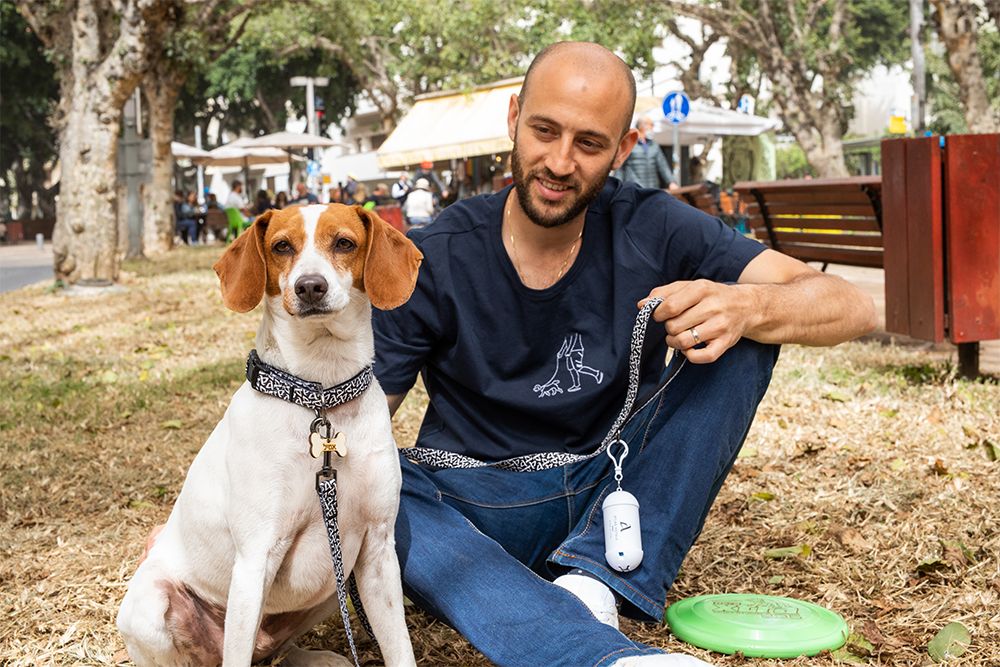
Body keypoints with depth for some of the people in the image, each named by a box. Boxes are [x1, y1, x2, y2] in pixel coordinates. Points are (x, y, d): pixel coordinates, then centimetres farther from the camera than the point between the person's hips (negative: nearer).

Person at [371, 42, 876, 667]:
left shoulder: (650, 230, -8)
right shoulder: (434, 261, -9)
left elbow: (854, 307, -14)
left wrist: (745, 306, -36)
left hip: (613, 498, 1)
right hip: (475, 506, -1)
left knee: (750, 327, -16)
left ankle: (595, 580, -22)